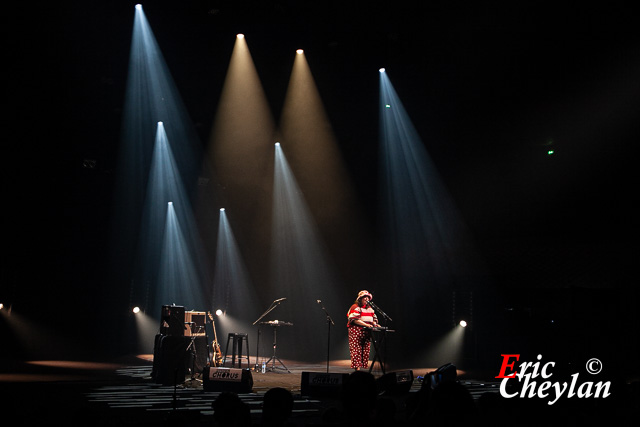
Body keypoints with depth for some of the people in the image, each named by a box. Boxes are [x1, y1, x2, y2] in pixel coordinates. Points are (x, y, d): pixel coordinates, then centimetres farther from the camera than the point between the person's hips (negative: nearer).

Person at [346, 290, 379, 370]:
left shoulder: (369, 308, 20)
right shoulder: (356, 307, -4)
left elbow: (374, 318, 21)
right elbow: (355, 320, -14)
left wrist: (375, 324, -2)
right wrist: (366, 324, -22)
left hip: (367, 332, 7)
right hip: (356, 331, -7)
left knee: (366, 350, 1)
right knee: (356, 349, -10)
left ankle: (363, 365, 4)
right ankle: (356, 366, -10)